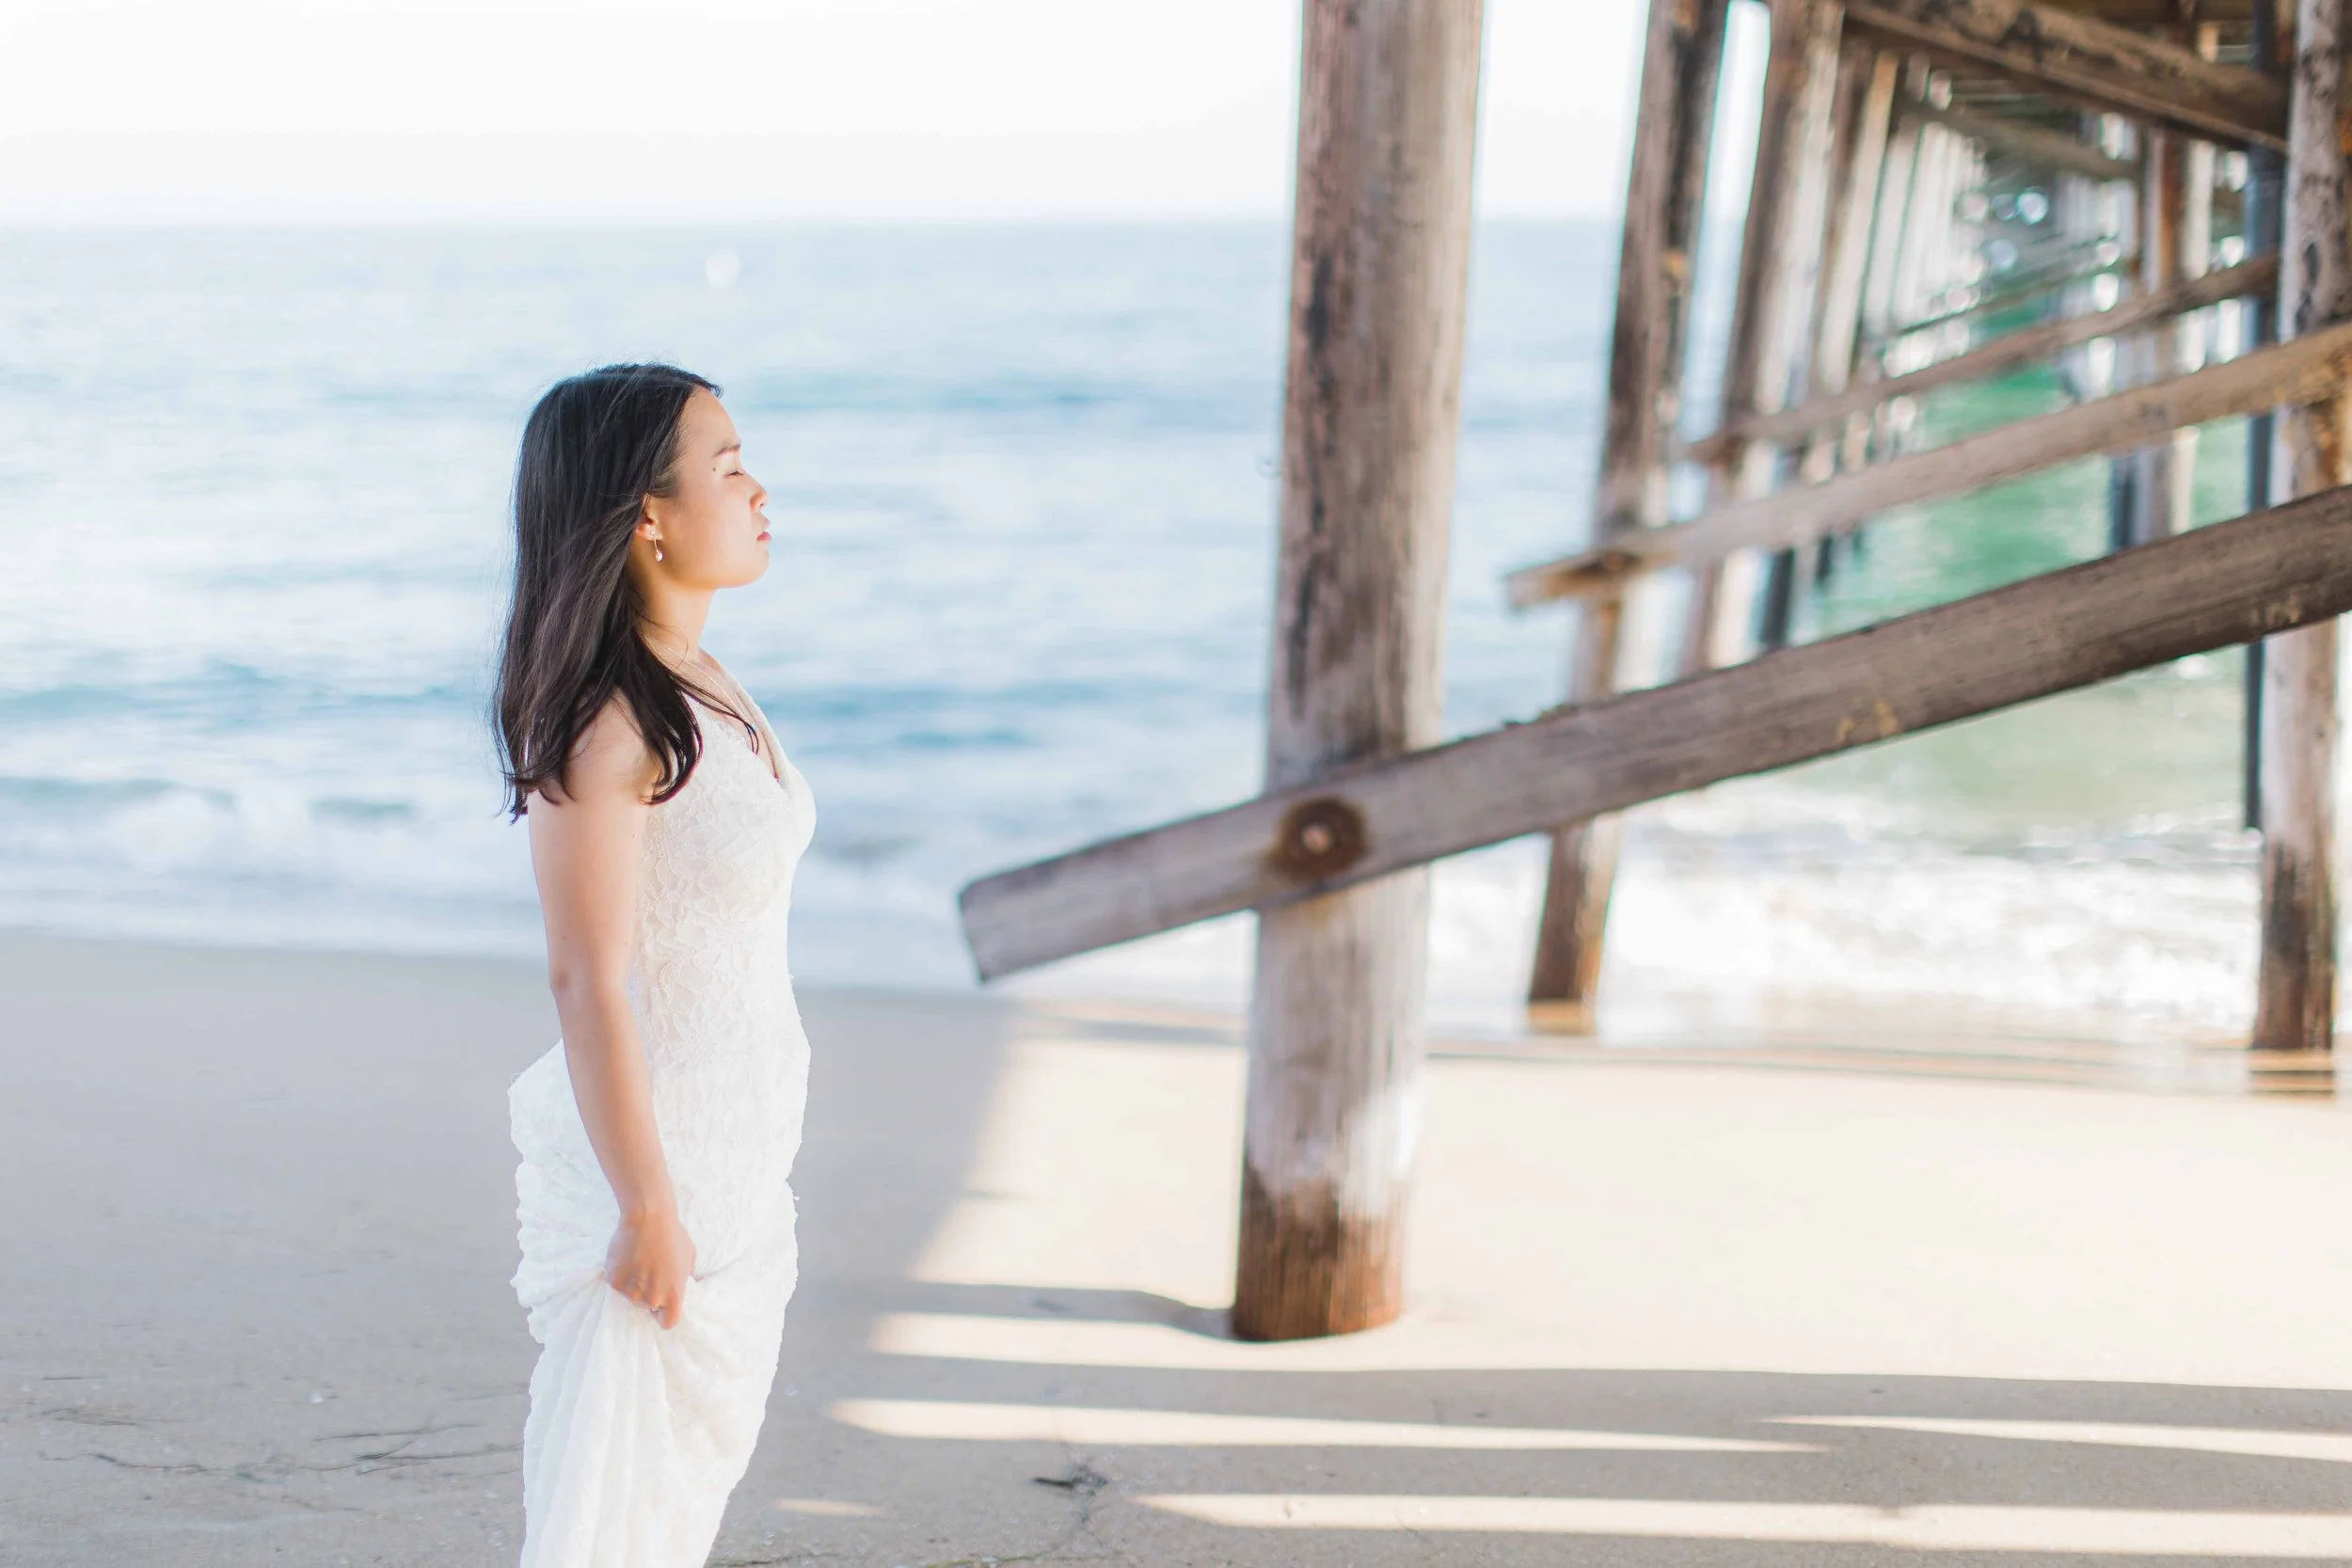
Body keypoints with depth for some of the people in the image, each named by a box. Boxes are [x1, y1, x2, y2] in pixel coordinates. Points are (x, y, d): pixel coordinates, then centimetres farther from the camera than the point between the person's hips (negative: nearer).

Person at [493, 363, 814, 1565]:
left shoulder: (699, 689, 8)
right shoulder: (607, 722, -21)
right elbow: (587, 983, -23)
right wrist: (649, 1210, -21)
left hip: (740, 1144, 9)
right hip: (649, 1148, -9)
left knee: (698, 1466, 19)